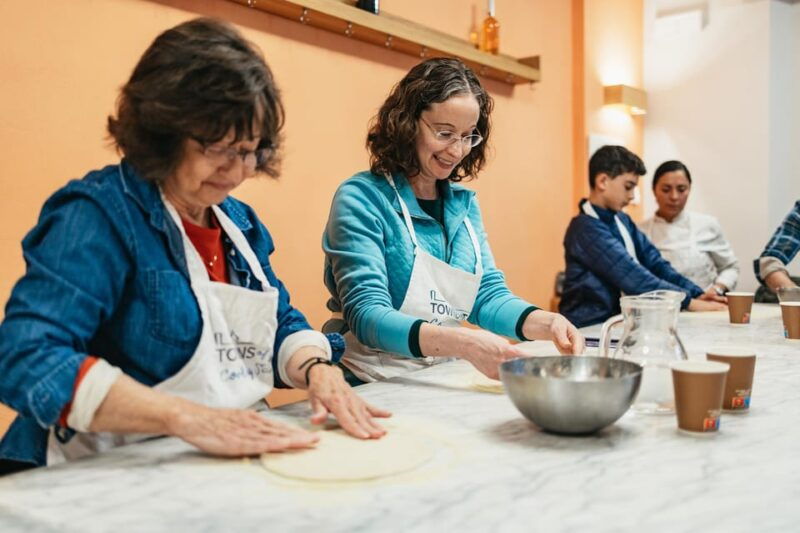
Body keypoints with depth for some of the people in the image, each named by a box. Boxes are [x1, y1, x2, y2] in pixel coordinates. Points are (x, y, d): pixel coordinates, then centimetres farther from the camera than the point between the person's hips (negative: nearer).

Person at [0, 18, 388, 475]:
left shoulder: (240, 222, 12)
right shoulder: (100, 213, -11)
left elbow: (282, 324, 17)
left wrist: (317, 370, -5)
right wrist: (188, 418, -30)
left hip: (230, 471, 6)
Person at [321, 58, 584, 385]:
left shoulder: (464, 202, 10)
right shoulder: (361, 199, -11)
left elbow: (488, 294, 10)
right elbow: (367, 315, -19)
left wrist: (547, 324, -10)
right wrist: (464, 344, -32)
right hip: (376, 389, -5)